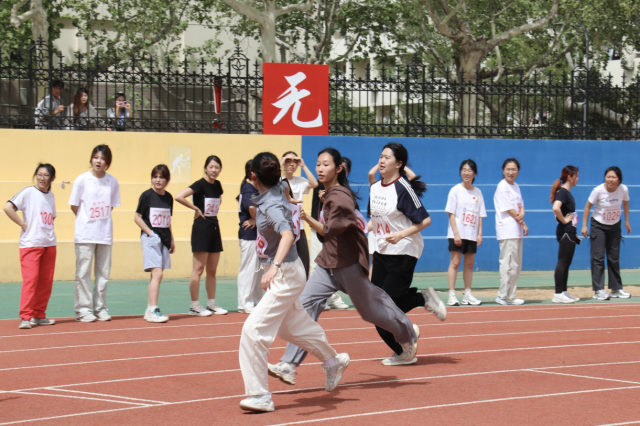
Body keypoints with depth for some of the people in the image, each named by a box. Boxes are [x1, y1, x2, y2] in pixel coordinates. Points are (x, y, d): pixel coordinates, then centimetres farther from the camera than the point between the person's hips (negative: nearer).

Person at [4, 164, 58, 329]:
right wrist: (22, 224, -13)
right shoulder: (28, 192, -5)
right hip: (30, 243, -6)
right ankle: (25, 317, -12)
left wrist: (49, 228, 13)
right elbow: (8, 207, -16)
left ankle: (39, 315, 14)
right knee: (30, 279, -12)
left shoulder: (51, 196, 15)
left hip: (49, 243, 7)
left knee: (46, 281, 6)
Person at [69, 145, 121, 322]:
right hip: (84, 234, -3)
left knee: (103, 273, 6)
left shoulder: (112, 182, 2)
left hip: (105, 233, 3)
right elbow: (74, 206, 3)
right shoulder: (82, 180, -5)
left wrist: (101, 220, 6)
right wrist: (87, 221, 7)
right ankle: (83, 309, 2)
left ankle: (100, 308, 14)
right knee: (83, 272, -3)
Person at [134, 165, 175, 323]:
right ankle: (153, 310, -17)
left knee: (157, 274, 9)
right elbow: (137, 217, -5)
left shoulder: (168, 197, 11)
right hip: (150, 238, -7)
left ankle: (150, 309, 17)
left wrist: (171, 239, 17)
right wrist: (149, 232, -12)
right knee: (157, 273, -16)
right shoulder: (147, 195, -6)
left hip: (164, 238, 7)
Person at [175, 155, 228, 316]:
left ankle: (212, 304, 18)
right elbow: (179, 197, -25)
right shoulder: (200, 184, -12)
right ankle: (194, 306, -1)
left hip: (214, 227, 7)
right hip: (201, 228, -7)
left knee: (212, 270, 11)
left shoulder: (217, 185, 9)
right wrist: (196, 208, -15)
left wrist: (215, 211, 11)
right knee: (198, 269, -5)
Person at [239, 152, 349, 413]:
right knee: (291, 326, 29)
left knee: (254, 330, -16)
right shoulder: (279, 189, -2)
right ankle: (333, 362, 49)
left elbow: (287, 235, -45)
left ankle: (260, 396, -14)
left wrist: (274, 266, -56)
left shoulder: (272, 206, -28)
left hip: (286, 274, -10)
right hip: (282, 274, 10)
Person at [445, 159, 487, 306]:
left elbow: (480, 215, 11)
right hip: (457, 233, -4)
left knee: (469, 264, 7)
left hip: (472, 234, 4)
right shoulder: (456, 190, -2)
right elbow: (451, 213, -5)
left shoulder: (477, 192, 10)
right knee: (455, 262, -6)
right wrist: (456, 233, -13)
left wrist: (480, 234, 2)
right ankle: (452, 295, -7)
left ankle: (468, 295, 13)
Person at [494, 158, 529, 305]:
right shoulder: (502, 187, -8)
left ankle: (510, 296, 15)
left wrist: (522, 213, -8)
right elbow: (509, 209, -11)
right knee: (508, 264, -10)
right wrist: (523, 223, -6)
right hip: (507, 231, -9)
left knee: (516, 265, 10)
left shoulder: (516, 186, 17)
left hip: (517, 231, 9)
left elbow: (521, 205, 14)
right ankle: (503, 296, -6)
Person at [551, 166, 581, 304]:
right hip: (565, 231, -10)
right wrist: (563, 220, -18)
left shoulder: (567, 192, 16)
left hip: (570, 232, 10)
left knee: (566, 263, 13)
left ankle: (564, 292, 18)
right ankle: (558, 294, -8)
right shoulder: (562, 192, -14)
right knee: (563, 262, -8)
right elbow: (556, 208, -33)